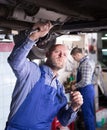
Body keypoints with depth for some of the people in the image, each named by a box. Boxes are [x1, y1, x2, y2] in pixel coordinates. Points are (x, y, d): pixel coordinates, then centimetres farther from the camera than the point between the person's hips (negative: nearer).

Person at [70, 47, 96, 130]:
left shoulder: (85, 63, -22)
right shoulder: (88, 60, 10)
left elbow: (85, 82, -26)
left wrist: (75, 86, -11)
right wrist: (76, 82, 15)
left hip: (86, 90, -10)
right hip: (88, 89, 10)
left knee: (88, 114, 1)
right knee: (90, 113, 18)